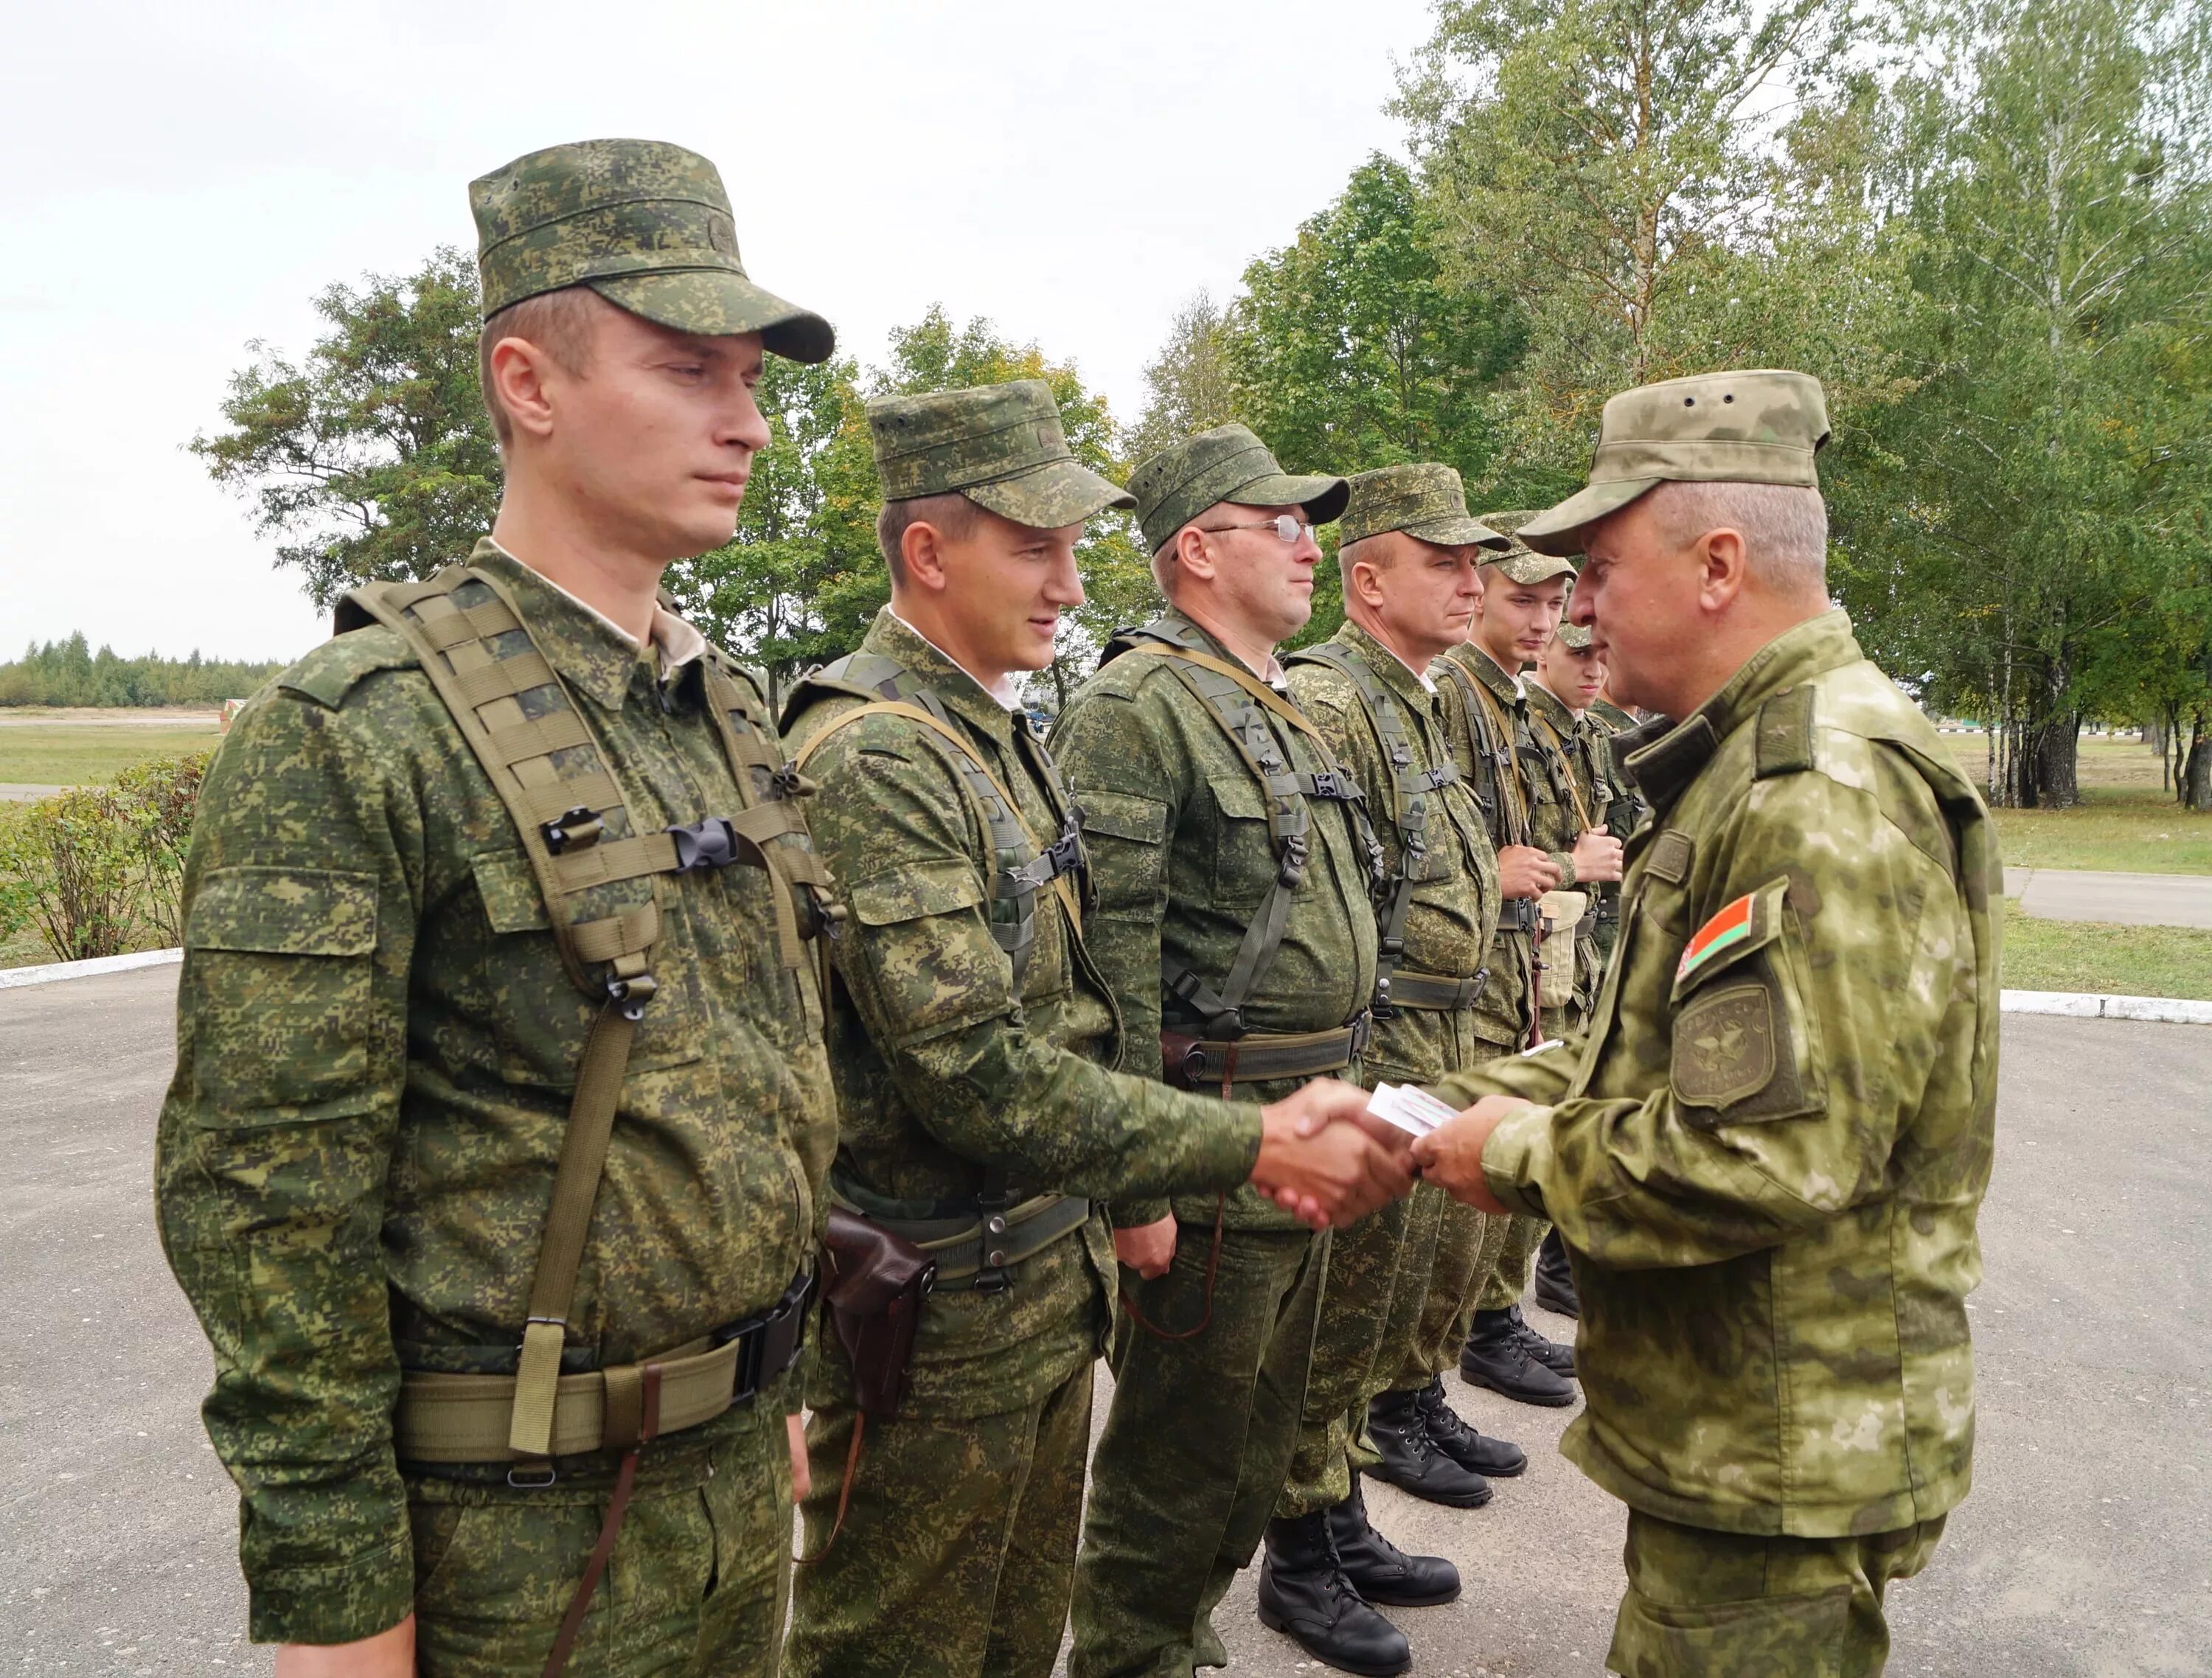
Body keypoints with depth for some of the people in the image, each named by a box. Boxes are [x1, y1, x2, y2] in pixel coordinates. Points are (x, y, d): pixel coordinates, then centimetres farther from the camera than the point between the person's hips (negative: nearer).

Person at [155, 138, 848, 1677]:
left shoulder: (734, 711, 5)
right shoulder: (352, 731, -18)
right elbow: (260, 1195, -18)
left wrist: (780, 1377, 15)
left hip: (737, 1467, 7)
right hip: (512, 1529, -6)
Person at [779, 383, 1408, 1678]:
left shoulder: (1001, 732, 9)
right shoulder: (870, 757, -21)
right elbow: (973, 1073, -27)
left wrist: (1112, 1197, 8)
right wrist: (1255, 1145, -24)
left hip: (1050, 1281, 9)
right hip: (938, 1317, -8)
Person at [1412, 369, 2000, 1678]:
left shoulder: (1826, 794, -24)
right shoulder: (1754, 757, 11)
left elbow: (1772, 1155, -31)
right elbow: (1662, 1052, 14)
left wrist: (1521, 1155, -16)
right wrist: (1444, 1114, 3)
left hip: (1784, 1459, -10)